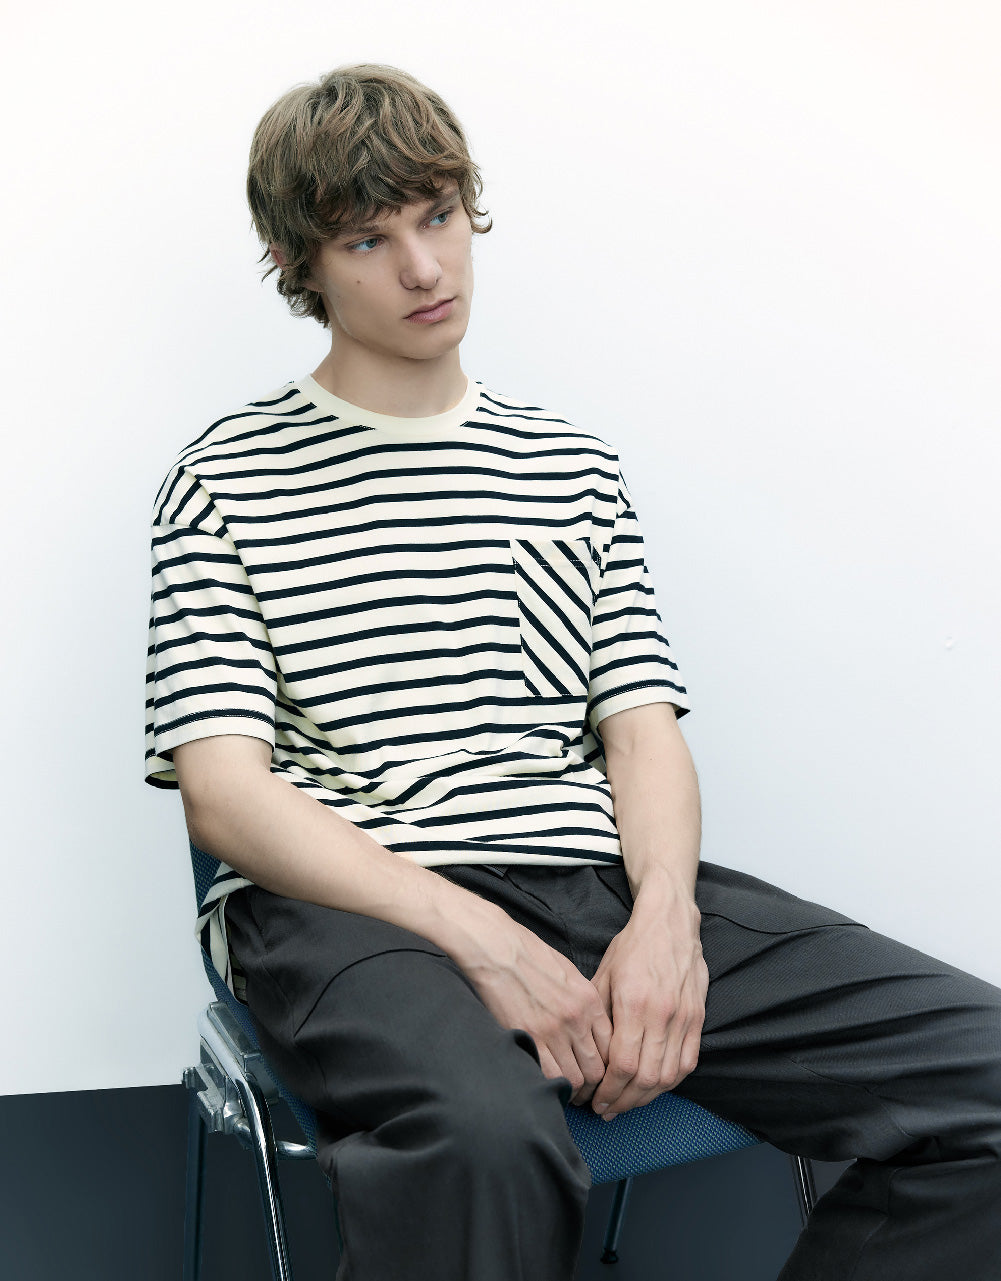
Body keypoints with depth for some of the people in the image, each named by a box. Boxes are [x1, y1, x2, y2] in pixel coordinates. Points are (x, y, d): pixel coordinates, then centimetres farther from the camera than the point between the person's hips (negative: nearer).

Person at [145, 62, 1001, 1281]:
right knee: (486, 1139, -41)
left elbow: (643, 727, 13)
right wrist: (478, 938, -16)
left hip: (597, 882, 5)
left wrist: (665, 911, -10)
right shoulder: (225, 480, 8)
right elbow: (223, 790, -3)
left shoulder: (574, 464, 21)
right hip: (350, 906, -4)